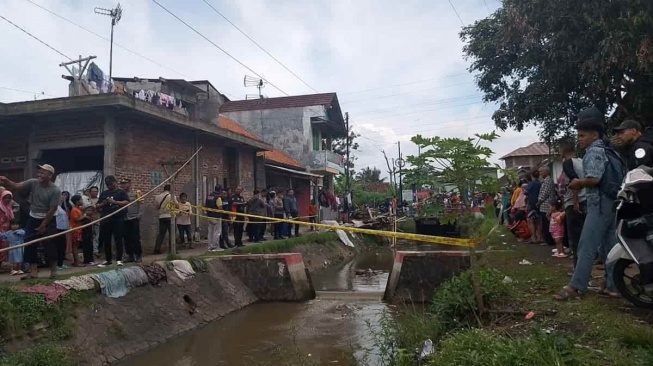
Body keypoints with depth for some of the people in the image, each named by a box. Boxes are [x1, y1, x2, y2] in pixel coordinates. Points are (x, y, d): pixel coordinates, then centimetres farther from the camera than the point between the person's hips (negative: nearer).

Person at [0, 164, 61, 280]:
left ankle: (53, 271, 5)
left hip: (48, 220, -4)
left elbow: (52, 210, -16)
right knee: (29, 245, 2)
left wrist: (43, 225, -14)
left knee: (49, 245, -6)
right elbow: (16, 186, -18)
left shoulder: (55, 191, -18)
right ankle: (33, 271, 8)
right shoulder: (32, 183, -7)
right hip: (33, 219, 5)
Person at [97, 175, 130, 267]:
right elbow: (97, 206, 18)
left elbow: (127, 202, -9)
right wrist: (103, 203, -4)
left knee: (118, 240, -4)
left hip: (118, 219, -4)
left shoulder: (121, 192, 5)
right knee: (106, 241, 7)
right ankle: (108, 260, 18)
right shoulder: (103, 193, 17)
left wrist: (115, 202, -20)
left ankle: (119, 259, 1)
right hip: (105, 220, 5)